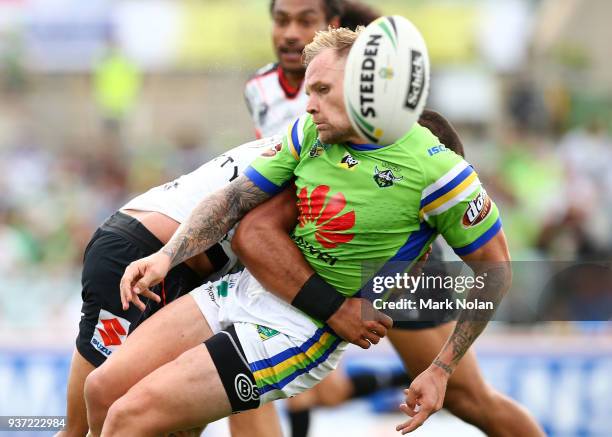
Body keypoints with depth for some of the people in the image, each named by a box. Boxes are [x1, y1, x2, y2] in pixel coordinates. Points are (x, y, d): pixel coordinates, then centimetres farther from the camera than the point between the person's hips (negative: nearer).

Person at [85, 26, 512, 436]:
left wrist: (441, 371, -9)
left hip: (304, 329, -7)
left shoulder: (433, 170, -16)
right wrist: (166, 257, -7)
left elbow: (495, 269, -8)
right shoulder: (311, 132, 2)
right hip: (247, 288, 7)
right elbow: (236, 198, 9)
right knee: (103, 389, 1)